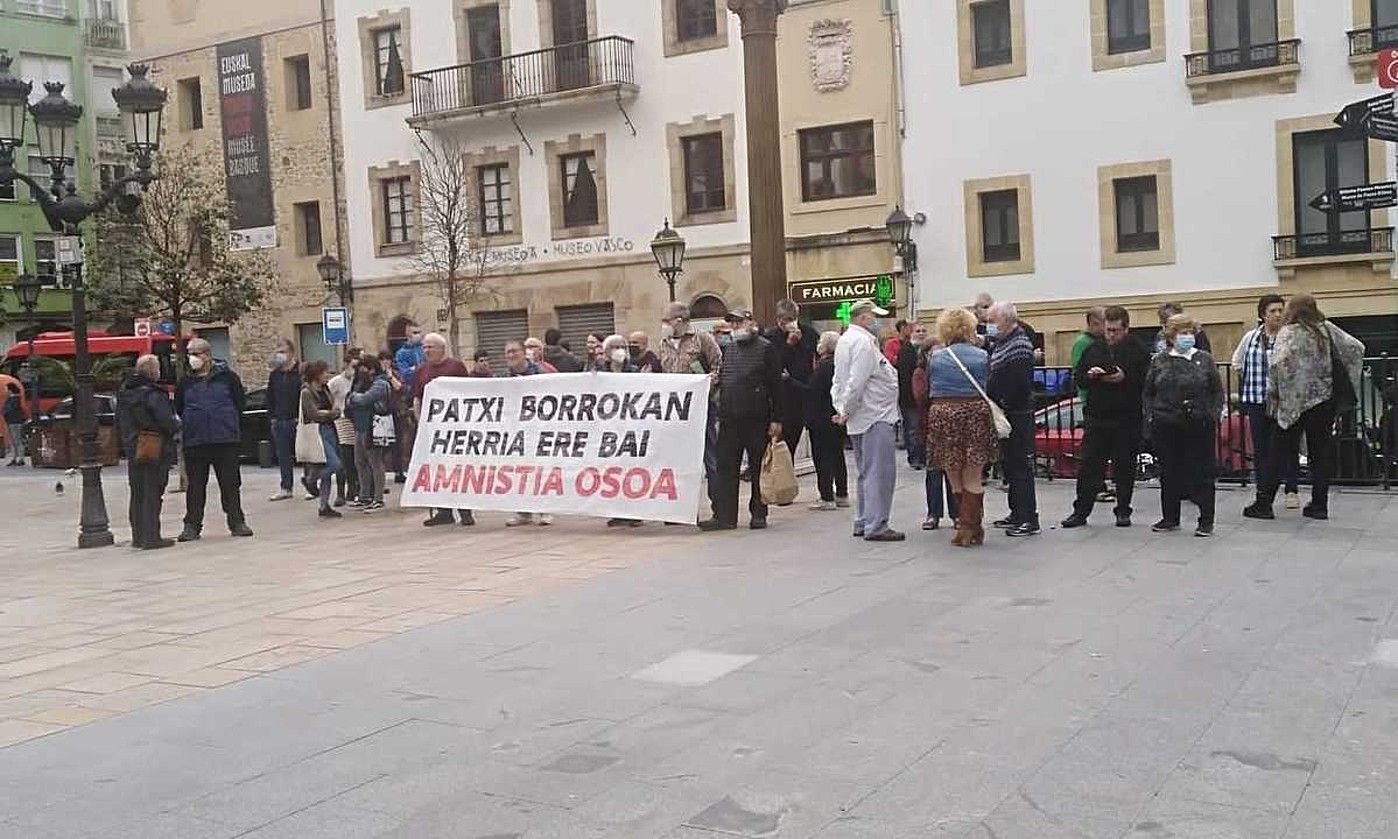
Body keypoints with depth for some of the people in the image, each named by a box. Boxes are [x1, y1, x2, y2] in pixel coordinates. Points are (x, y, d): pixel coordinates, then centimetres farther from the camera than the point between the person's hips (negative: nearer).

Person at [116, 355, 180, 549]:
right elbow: (167, 422, -21)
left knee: (137, 495, 14)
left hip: (132, 451, 7)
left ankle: (138, 536, 20)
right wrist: (177, 424, -1)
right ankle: (151, 537, -3)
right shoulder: (153, 394, -16)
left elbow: (119, 423, 15)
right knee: (152, 494, -4)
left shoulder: (123, 393, 9)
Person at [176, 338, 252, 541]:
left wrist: (230, 421, 6)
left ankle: (237, 522, 13)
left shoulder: (227, 377, 1)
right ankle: (192, 526, 11)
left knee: (230, 483, 4)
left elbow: (240, 401, 8)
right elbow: (178, 410, 18)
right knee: (195, 486, 4)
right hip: (194, 442, 2)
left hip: (225, 440, -2)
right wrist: (188, 424, 9)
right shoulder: (185, 383, 7)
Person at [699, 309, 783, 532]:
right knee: (725, 467, 2)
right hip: (729, 419, 5)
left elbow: (775, 385, -6)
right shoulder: (728, 349, 16)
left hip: (757, 419, -5)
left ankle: (759, 514, 13)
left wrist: (776, 419, -10)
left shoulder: (766, 348, -2)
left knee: (759, 469, 4)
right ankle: (724, 515, 5)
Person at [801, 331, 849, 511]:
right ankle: (842, 495, 22)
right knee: (837, 456, 15)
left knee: (822, 457, -3)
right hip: (839, 418, 9)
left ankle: (827, 498, -4)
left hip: (822, 419, -9)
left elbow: (810, 391, -20)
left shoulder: (823, 366, -17)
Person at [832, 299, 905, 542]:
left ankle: (863, 522, 22)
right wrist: (847, 411, -11)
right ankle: (876, 526, -7)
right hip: (876, 416, -10)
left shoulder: (845, 340, 16)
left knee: (866, 472, 17)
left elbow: (838, 381, 17)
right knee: (880, 472, -7)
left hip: (859, 420, 10)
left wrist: (841, 408, 12)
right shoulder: (863, 342, -16)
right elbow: (856, 382, -21)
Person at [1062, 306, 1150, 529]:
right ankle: (1080, 511, 7)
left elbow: (1147, 381, -8)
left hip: (1127, 419, -2)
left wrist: (1125, 378, -20)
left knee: (1125, 467, 6)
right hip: (1096, 416, 2)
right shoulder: (1093, 350, 9)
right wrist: (1090, 375, -8)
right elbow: (1077, 378, 11)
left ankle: (1123, 511, 17)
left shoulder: (1138, 351, -1)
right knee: (1089, 465, 1)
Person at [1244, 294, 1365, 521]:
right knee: (1322, 450, 9)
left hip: (1295, 401, -4)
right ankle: (1319, 504, 11)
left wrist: (1273, 391, -11)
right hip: (1326, 399, 4)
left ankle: (1263, 503, 5)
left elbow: (1279, 363, -23)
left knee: (1280, 451, 3)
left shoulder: (1289, 332, -9)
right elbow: (1357, 348, 7)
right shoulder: (1328, 329, 6)